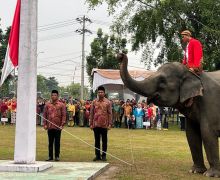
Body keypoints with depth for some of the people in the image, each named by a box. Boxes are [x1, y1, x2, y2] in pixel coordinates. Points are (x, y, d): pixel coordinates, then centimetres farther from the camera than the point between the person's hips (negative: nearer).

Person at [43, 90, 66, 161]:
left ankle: (57, 156, 11)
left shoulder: (61, 105, 0)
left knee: (57, 142, 4)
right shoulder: (47, 105, 7)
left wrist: (62, 124, -9)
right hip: (50, 127, 2)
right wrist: (45, 124, 0)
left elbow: (64, 115, -2)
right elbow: (45, 115, 7)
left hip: (58, 127, -2)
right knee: (50, 142, 8)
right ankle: (50, 156, 15)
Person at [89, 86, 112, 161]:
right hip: (96, 125, 2)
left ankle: (104, 155, 14)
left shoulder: (108, 102, -1)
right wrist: (91, 124, 2)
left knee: (104, 141, 6)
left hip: (104, 125, -2)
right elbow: (91, 113, 6)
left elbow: (110, 114, -1)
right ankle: (97, 155, 14)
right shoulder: (94, 102, 4)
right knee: (97, 140, 7)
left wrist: (110, 124, -7)